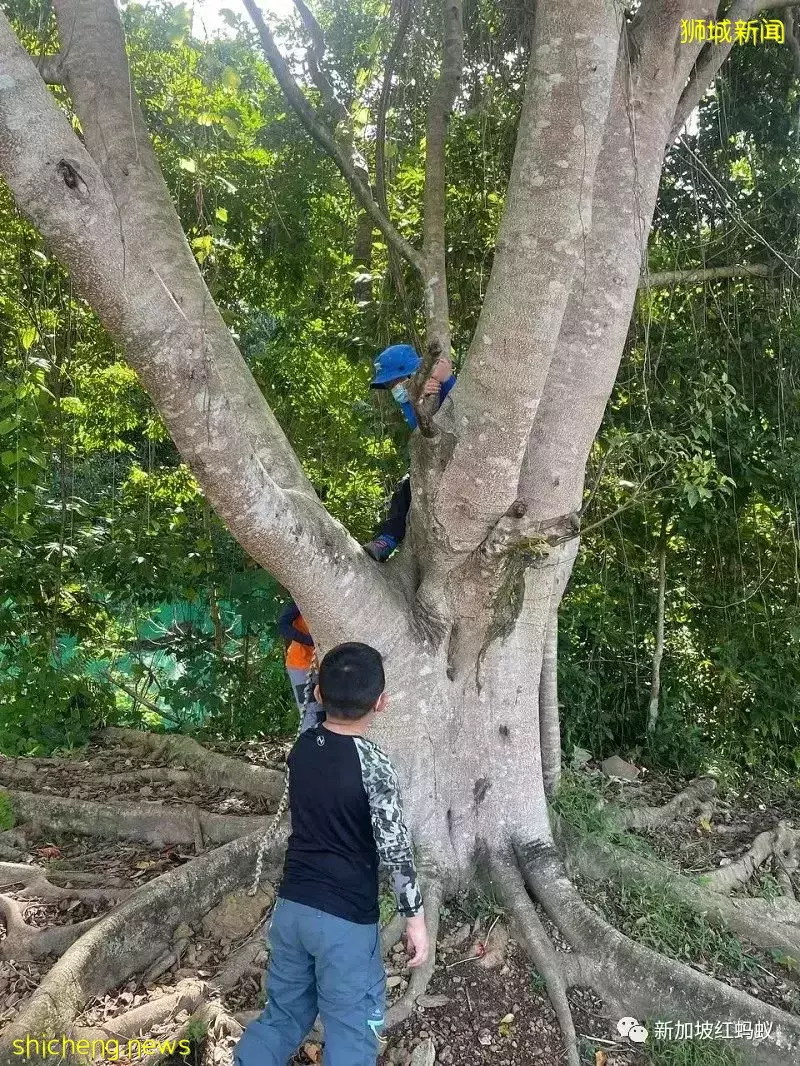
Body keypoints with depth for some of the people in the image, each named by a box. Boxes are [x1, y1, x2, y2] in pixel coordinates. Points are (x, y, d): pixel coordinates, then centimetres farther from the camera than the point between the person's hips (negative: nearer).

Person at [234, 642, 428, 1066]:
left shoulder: (301, 746, -1)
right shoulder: (373, 764, -19)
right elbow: (394, 849, -18)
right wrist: (414, 915, -5)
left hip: (291, 906, 6)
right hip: (346, 919, -6)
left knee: (284, 1013, 22)